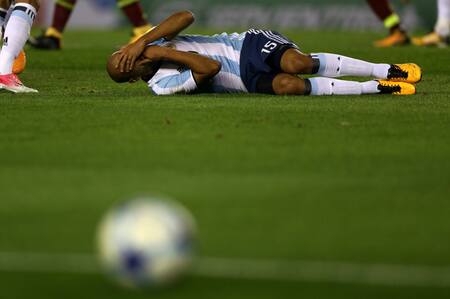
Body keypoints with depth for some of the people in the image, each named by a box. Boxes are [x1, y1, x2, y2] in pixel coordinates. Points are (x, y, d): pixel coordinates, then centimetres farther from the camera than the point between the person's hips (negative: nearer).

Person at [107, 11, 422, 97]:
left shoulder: (150, 43, 6)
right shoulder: (160, 86, -5)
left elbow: (186, 16, -12)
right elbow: (210, 68, -14)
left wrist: (143, 41, -18)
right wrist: (167, 54, -18)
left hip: (246, 43, 2)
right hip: (246, 78, -2)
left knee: (296, 63, -27)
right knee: (286, 85, -33)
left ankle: (389, 70, -17)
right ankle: (377, 88, -24)